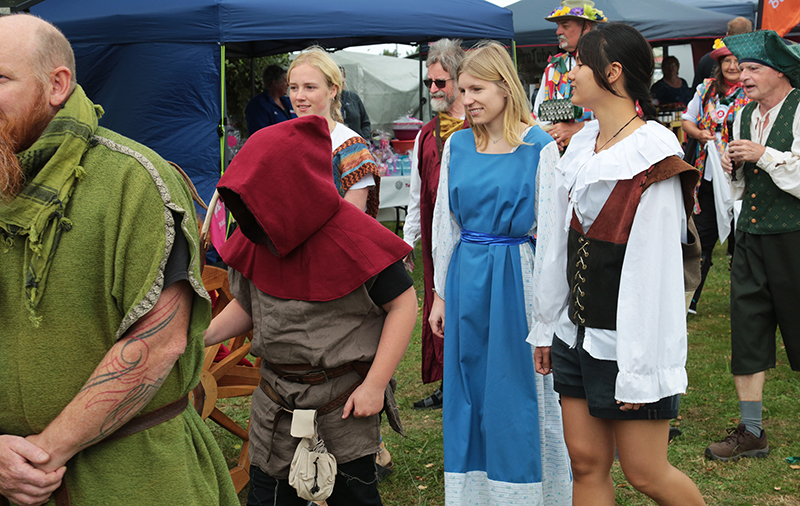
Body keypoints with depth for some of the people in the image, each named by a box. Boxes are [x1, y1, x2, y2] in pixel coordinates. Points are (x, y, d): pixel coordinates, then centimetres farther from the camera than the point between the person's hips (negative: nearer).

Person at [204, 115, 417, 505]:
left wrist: (375, 386, -16)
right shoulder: (255, 238, -2)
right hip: (276, 399, 5)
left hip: (345, 400, -5)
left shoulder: (354, 238, -20)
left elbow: (403, 304, -15)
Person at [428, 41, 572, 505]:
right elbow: (445, 223, 11)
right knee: (469, 391, 10)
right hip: (466, 277, 4)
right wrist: (441, 292, 11)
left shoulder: (539, 147, -6)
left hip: (516, 276, -4)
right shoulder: (457, 145, 7)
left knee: (516, 392, 2)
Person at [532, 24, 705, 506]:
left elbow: (655, 272, -18)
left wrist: (639, 369, -19)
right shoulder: (581, 147, 9)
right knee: (587, 463, 10)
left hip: (628, 340, -7)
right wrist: (547, 327, 15)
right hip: (576, 335, 7)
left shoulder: (652, 160, -15)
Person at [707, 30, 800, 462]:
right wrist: (733, 166, 1)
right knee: (746, 329, 4)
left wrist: (764, 155, -17)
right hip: (751, 233, 7)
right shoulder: (744, 115, 13)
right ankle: (751, 431, 11)